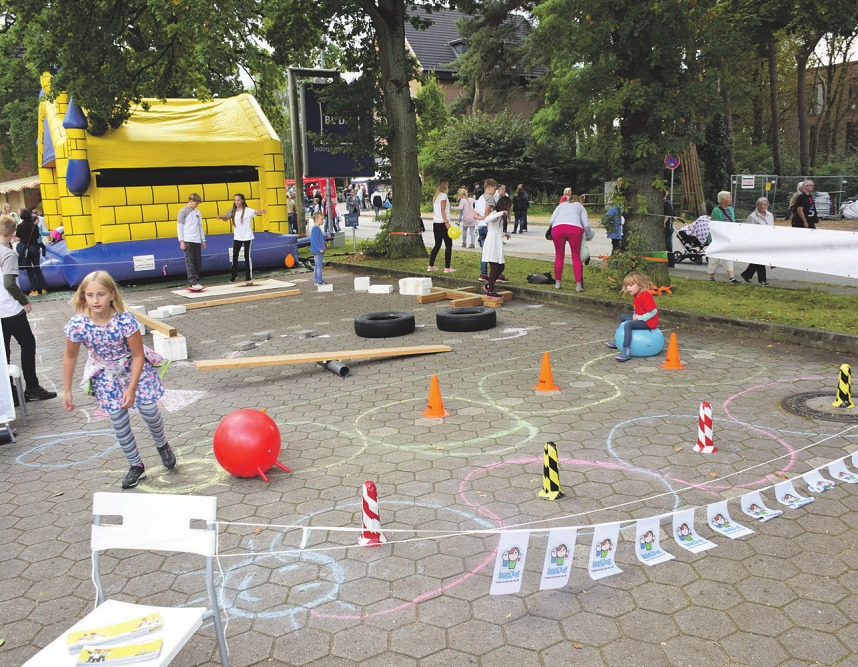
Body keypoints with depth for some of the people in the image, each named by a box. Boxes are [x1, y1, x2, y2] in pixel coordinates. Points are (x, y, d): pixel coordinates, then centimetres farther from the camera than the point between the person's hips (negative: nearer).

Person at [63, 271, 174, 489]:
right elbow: (70, 357, -8)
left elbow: (138, 356, -21)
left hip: (134, 368, -2)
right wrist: (67, 391, -3)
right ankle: (136, 466, 24)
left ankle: (162, 446, 38)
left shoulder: (125, 320, -32)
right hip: (106, 376, 2)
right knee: (119, 422, 6)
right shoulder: (77, 324, -26)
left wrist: (131, 389, -20)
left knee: (149, 411, 5)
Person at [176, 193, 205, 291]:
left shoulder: (197, 212, 16)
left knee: (198, 262, 3)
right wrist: (181, 241, -10)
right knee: (190, 262, -8)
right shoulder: (183, 211, -2)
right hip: (188, 241, -6)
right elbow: (179, 227, -4)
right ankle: (193, 283, -10)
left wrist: (203, 240, 16)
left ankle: (195, 282, 9)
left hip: (197, 241, 6)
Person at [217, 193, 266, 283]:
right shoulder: (233, 211, 1)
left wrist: (262, 212, -51)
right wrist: (221, 217, -8)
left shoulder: (247, 210, -13)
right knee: (235, 256, 6)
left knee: (247, 256, 1)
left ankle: (249, 276, 11)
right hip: (237, 237, 4)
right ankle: (234, 275, 17)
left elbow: (256, 212, -29)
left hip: (247, 237, -4)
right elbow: (226, 218, 14)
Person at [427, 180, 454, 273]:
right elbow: (442, 211, -16)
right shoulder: (443, 196, -10)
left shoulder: (435, 196, 15)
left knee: (437, 245, 14)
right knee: (448, 245, -2)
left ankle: (431, 266, 12)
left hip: (435, 223, 8)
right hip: (442, 223, -8)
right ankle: (447, 268, -4)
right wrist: (446, 222, -20)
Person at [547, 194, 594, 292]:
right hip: (574, 227, -1)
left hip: (557, 227, 1)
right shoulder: (580, 206, 30)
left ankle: (557, 283, 16)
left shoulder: (562, 205, 32)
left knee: (559, 256, 13)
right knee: (576, 257, 5)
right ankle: (578, 285, -1)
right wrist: (589, 235, 32)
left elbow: (551, 222, 16)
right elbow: (586, 224, 16)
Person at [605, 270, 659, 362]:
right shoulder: (637, 295, 9)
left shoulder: (645, 296, -24)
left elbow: (653, 312, -27)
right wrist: (635, 316, 1)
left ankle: (626, 352, -42)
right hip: (640, 318, 12)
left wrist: (639, 318, -22)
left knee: (628, 325, -32)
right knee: (623, 316, 26)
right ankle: (618, 341, 37)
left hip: (648, 322, -12)